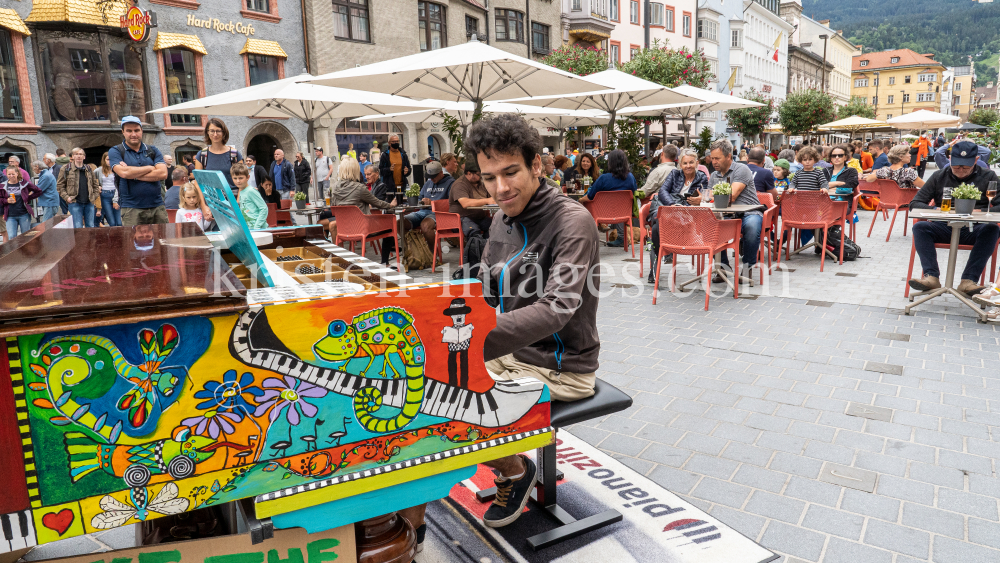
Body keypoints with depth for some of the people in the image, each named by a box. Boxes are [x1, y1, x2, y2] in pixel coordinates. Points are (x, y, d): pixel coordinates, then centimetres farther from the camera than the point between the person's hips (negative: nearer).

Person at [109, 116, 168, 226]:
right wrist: (150, 168, -2)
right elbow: (123, 172, -12)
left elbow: (163, 173, -2)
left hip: (157, 207, 3)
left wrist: (134, 175, -7)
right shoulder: (115, 151, 7)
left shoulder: (153, 151, 14)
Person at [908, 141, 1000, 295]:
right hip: (944, 229, 1)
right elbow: (915, 203, 7)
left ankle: (969, 280, -35)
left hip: (973, 230, -1)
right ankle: (931, 277, -36)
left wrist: (980, 213, -17)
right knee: (919, 227, -27)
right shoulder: (939, 177, 13)